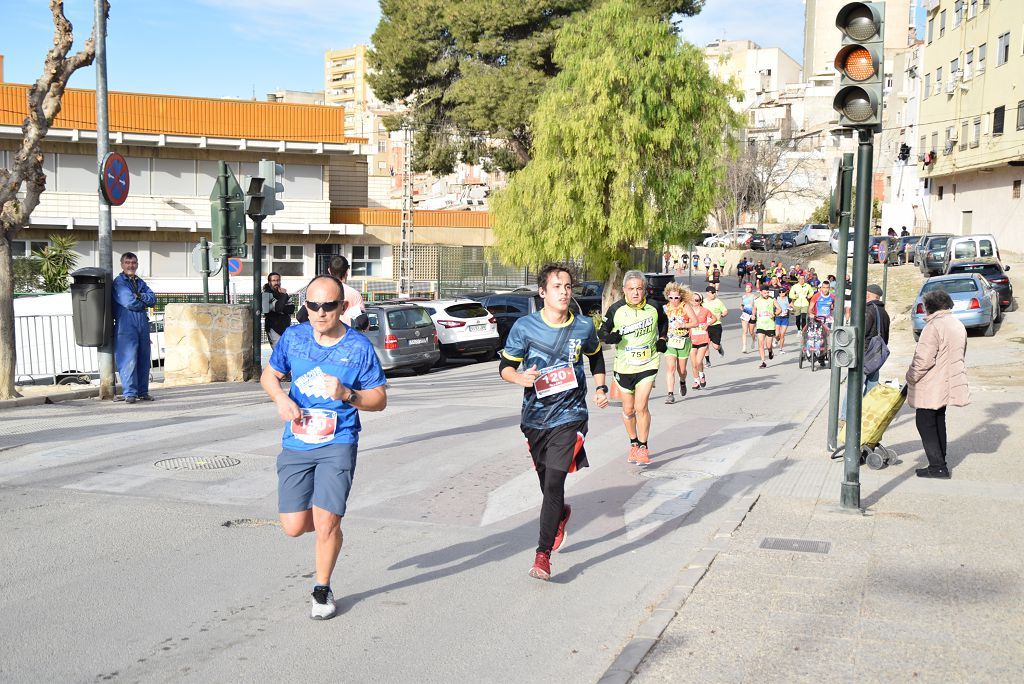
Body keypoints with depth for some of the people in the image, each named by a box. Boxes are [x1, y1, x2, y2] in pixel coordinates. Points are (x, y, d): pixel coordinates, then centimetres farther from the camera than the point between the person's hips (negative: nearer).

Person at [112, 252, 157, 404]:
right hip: (126, 325, -6)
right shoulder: (118, 283, -1)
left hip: (143, 324, 6)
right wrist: (144, 302, 3)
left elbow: (153, 299, 6)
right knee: (128, 359, -9)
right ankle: (129, 393, -7)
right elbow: (129, 302, -13)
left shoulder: (141, 283, 19)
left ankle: (142, 391, 14)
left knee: (144, 359, 7)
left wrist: (139, 296, -10)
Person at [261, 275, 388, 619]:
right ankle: (328, 524, 37)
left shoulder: (359, 347, -6)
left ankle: (322, 589, 16)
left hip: (338, 444, -3)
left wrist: (347, 394, -20)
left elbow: (379, 399, -1)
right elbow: (269, 375, 15)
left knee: (326, 522, -10)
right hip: (296, 444, 3)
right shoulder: (293, 336, 1)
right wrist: (281, 399, -7)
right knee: (293, 526, 0)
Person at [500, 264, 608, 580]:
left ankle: (543, 552, -3)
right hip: (535, 416, 1)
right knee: (546, 481, 16)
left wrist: (601, 388, 10)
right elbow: (505, 365, -1)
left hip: (569, 416, -1)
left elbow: (596, 356, 21)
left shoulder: (584, 327, 0)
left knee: (554, 483, -12)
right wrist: (519, 377, -22)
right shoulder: (525, 327, -6)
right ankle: (561, 514, 50)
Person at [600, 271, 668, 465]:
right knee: (628, 410, 11)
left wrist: (662, 339, 6)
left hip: (648, 364, -1)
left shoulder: (653, 307, -4)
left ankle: (643, 448, 0)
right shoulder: (615, 310, -9)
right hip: (624, 366, 1)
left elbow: (663, 321, 19)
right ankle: (633, 444, 32)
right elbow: (602, 331, 2)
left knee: (641, 407, -13)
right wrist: (609, 337, -19)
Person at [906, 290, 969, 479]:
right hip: (948, 384, 9)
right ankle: (940, 462, 26)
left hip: (931, 387, -9)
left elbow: (923, 360, -23)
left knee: (926, 424, -3)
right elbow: (959, 355, 19)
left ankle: (937, 467, -4)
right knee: (938, 422, 19)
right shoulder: (958, 325, 11)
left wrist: (910, 378, -10)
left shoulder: (934, 326, -20)